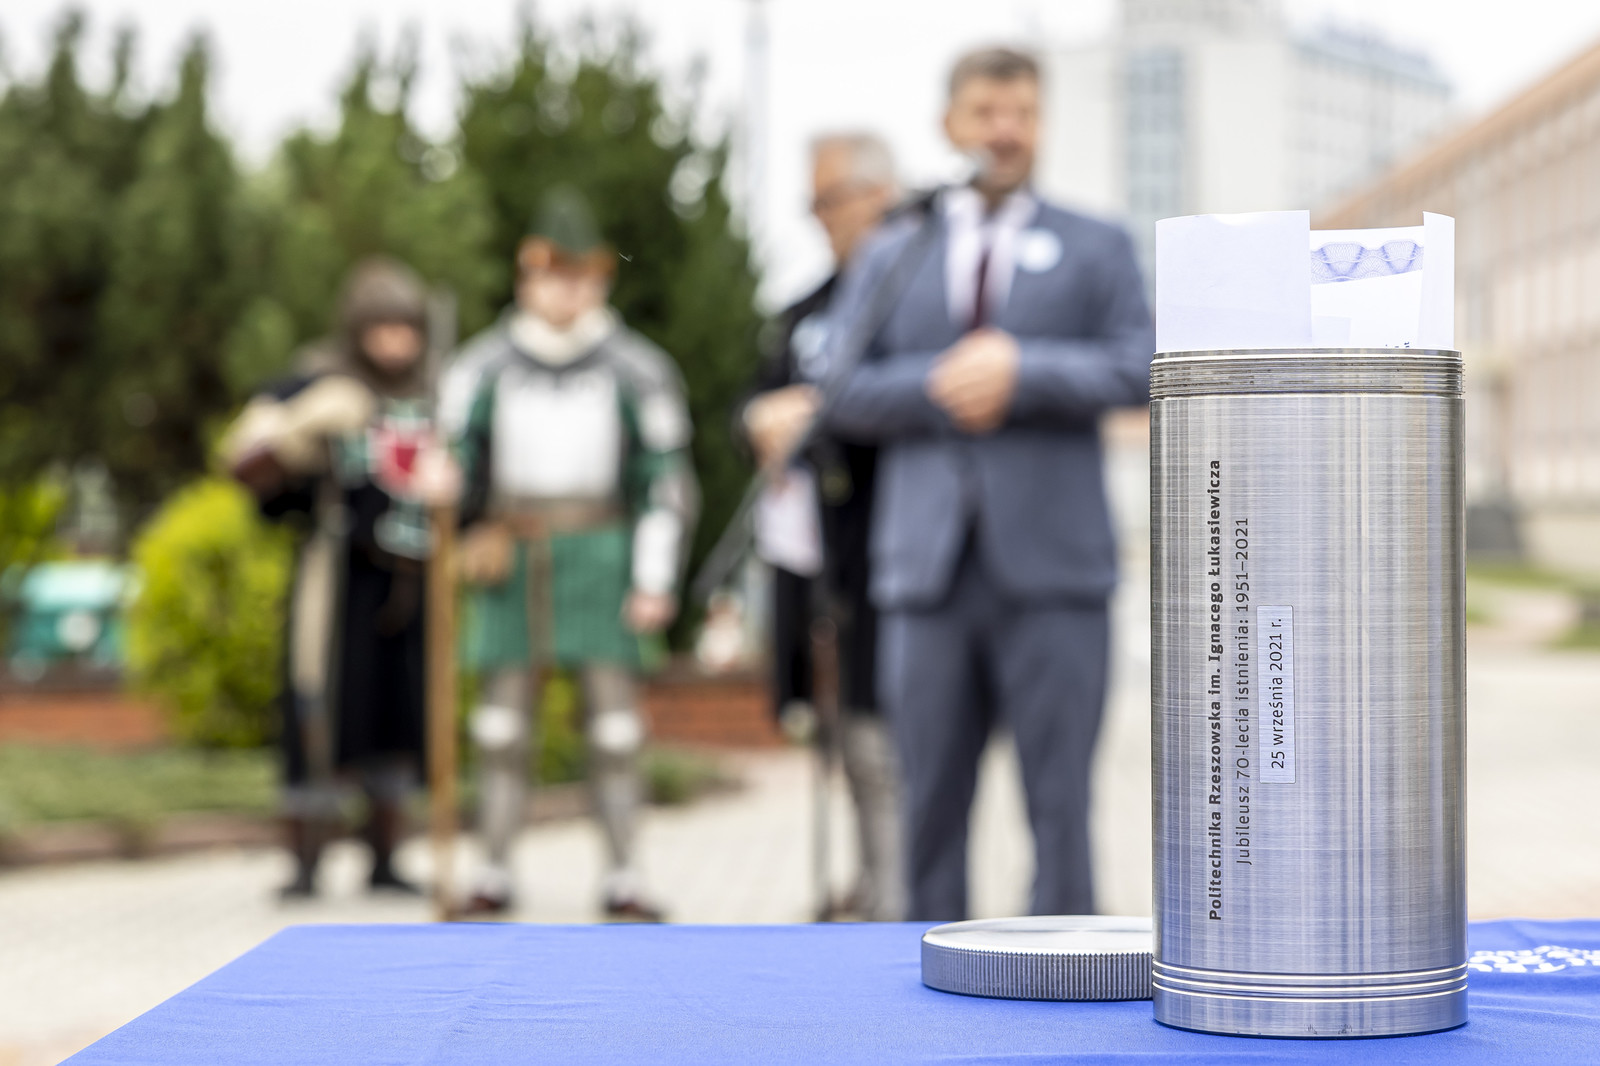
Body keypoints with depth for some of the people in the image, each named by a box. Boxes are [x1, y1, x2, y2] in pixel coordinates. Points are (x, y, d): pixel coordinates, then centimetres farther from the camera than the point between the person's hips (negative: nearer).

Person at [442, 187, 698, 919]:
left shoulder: (636, 370, 3)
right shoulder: (484, 366, 7)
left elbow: (667, 480, 3)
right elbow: (451, 460, 14)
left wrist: (656, 582, -3)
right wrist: (465, 536, 1)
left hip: (599, 557, -1)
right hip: (511, 557, 1)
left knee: (613, 712, -3)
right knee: (502, 716, 1)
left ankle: (622, 882, 1)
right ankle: (494, 875, 6)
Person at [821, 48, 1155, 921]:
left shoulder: (1096, 249, 12)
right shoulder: (892, 256, 17)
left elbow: (1140, 368, -3)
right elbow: (841, 392, 7)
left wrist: (1021, 372, -12)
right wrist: (938, 389, -8)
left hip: (1049, 565, -2)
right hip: (927, 566, 2)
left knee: (1058, 802, -4)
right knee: (930, 802, 3)